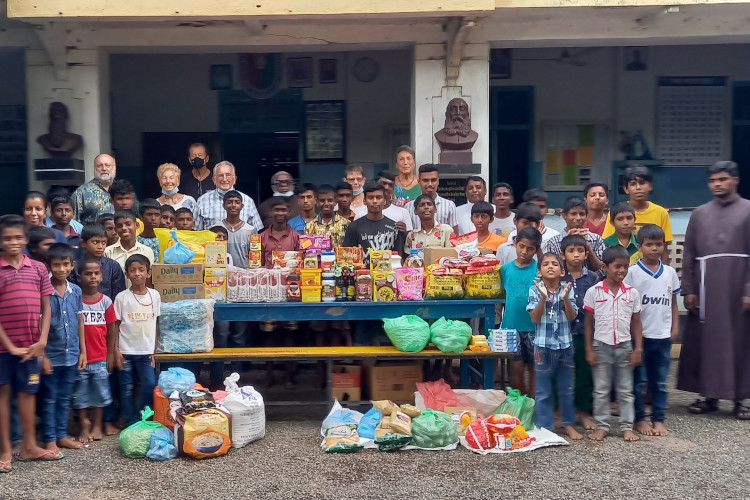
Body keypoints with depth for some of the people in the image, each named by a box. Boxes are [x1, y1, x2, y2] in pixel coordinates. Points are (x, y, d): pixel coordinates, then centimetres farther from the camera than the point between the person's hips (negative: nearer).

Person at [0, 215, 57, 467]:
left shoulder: (38, 268, 4)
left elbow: (46, 308, 5)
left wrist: (42, 341, -4)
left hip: (29, 345, 3)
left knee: (28, 391, 11)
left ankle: (29, 445, 22)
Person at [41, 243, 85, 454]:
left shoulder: (76, 291, 2)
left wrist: (83, 351, 7)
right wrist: (42, 355, -11)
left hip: (72, 355, 4)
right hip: (51, 355, -4)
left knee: (65, 398, 14)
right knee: (49, 399, 8)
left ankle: (62, 435, 24)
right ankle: (50, 439, 16)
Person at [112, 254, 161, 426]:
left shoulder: (155, 295, 2)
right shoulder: (122, 297, -3)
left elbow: (156, 323, 7)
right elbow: (116, 325, 0)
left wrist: (154, 349, 4)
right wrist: (116, 350, -5)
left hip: (146, 351, 1)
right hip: (126, 351, -1)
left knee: (150, 385, -5)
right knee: (127, 389, 5)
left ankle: (142, 420, 14)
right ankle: (131, 424, 17)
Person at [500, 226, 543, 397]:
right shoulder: (506, 268, 4)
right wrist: (502, 321, 5)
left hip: (533, 327, -2)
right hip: (511, 326, 2)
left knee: (534, 368, 8)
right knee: (517, 367, 8)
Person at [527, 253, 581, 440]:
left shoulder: (567, 289, -2)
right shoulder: (535, 290, -7)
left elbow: (572, 316, -8)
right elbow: (535, 318, -13)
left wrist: (565, 298, -23)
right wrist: (543, 297, -25)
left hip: (565, 344, 2)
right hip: (543, 345, -2)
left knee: (567, 388, 14)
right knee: (543, 391, 6)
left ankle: (568, 424, 28)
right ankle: (545, 427, 16)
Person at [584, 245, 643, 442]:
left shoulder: (632, 293, -1)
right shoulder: (594, 292, -6)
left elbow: (636, 323, 4)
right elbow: (588, 322, -2)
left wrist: (638, 349, -1)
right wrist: (589, 349, -5)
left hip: (624, 346, 1)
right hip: (601, 346, -1)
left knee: (625, 390, 10)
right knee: (601, 390, 7)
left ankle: (627, 426, 19)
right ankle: (602, 426, 17)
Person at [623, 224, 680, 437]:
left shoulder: (670, 272, 6)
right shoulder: (632, 272, -7)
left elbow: (673, 302, 14)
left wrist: (675, 327, 7)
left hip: (663, 336, 4)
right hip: (640, 336, -4)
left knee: (660, 382, 11)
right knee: (638, 381, 6)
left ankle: (658, 419, 21)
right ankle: (639, 419, 17)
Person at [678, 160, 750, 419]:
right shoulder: (700, 213, 11)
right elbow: (689, 255, 9)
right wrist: (688, 290, 2)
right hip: (705, 289, 3)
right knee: (703, 342, 4)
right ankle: (708, 395, 15)